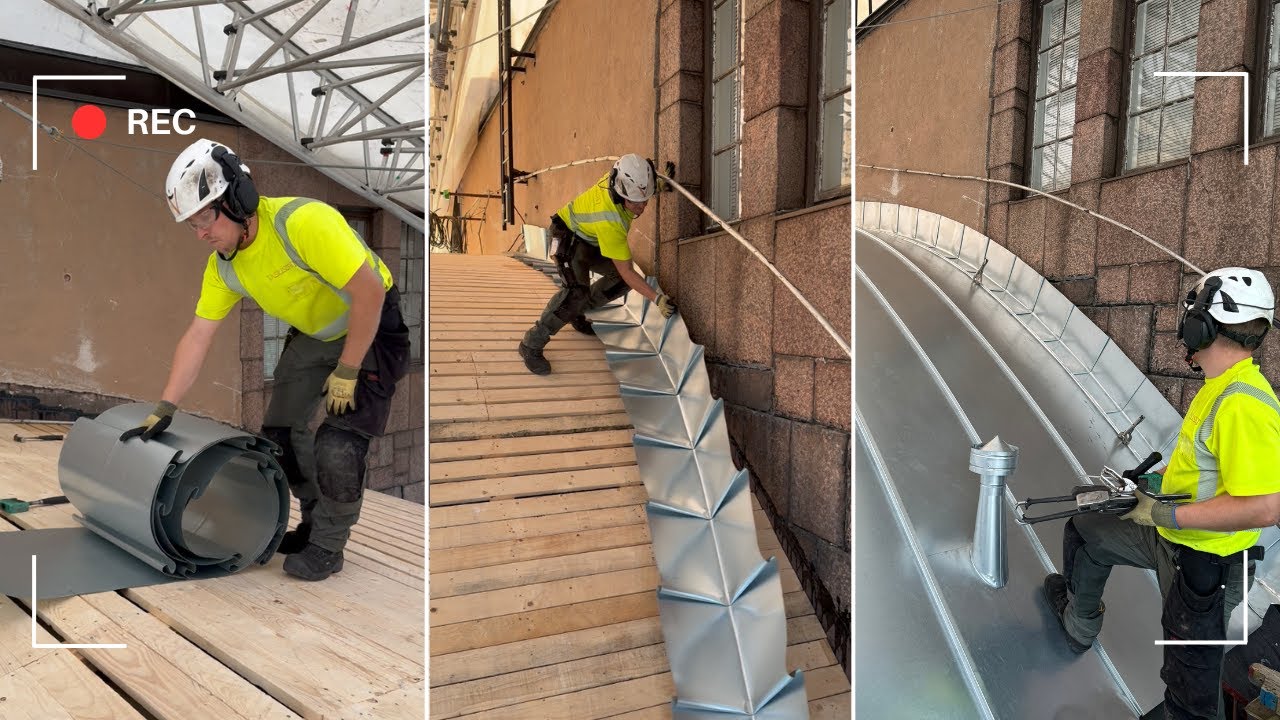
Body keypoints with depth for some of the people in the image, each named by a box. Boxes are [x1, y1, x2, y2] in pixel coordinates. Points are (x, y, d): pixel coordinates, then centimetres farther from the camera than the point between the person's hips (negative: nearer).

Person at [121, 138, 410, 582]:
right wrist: (164, 410, -4)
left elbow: (370, 291, -32)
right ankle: (318, 519, 28)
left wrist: (347, 372, -25)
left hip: (372, 328, -8)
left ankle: (328, 546, 8)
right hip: (312, 334, 8)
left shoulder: (302, 222, -30)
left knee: (338, 445, -15)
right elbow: (198, 337, 0)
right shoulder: (222, 266, -6)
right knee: (279, 433, 7)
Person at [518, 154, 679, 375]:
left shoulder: (622, 177, -25)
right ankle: (531, 344, -18)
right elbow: (626, 270, -34)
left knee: (621, 281, 1)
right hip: (569, 238, -8)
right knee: (577, 292, -29)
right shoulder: (609, 222, -42)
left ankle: (576, 312, 18)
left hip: (591, 240, 8)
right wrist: (657, 298, -38)